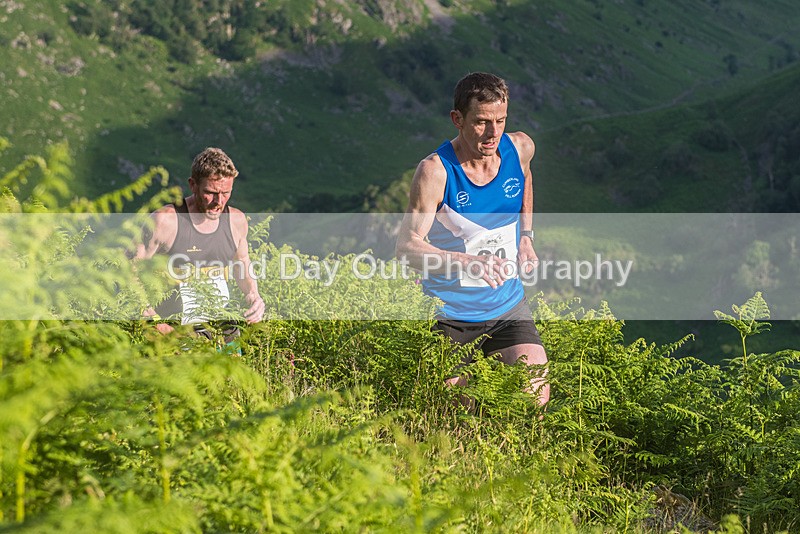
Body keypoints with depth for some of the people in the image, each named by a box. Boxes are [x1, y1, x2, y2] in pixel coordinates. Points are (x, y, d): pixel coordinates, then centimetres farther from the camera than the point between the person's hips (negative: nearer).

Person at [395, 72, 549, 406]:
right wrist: (469, 262, -42)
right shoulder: (436, 171, -20)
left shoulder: (520, 148, -5)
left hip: (508, 307, 4)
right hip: (449, 314, -3)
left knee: (536, 396, -13)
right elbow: (407, 246, -26)